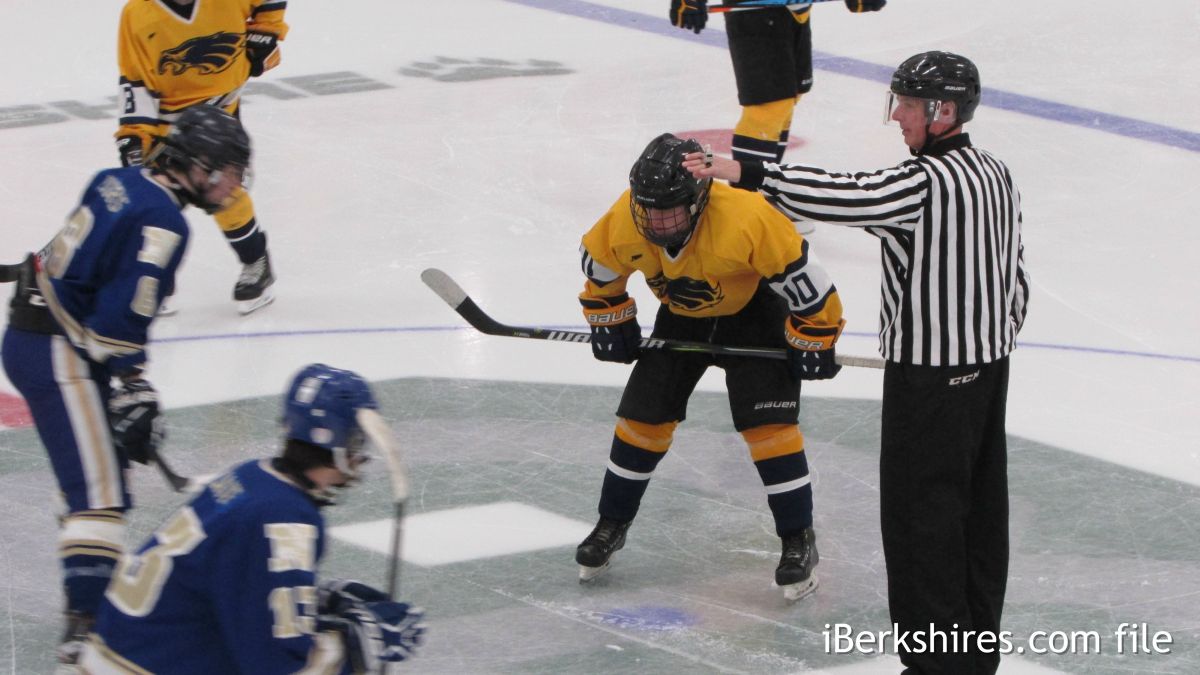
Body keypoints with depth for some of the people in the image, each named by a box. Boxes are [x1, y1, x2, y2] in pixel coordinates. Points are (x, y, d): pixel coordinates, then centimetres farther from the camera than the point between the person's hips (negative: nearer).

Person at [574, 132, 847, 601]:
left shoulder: (747, 218, -41)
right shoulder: (622, 225, -27)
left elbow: (801, 273, -29)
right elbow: (599, 266, -2)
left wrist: (814, 339, -19)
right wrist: (610, 321, 3)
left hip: (754, 312, -4)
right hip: (680, 317, 4)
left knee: (768, 425, -13)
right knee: (642, 418, 4)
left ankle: (799, 540, -1)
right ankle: (612, 525, 22)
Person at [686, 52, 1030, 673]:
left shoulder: (928, 183, -22)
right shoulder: (995, 173, 8)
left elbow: (843, 197, -29)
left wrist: (748, 173, -25)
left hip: (931, 375, -10)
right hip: (988, 364, 10)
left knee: (920, 512, -2)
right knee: (979, 507, 15)